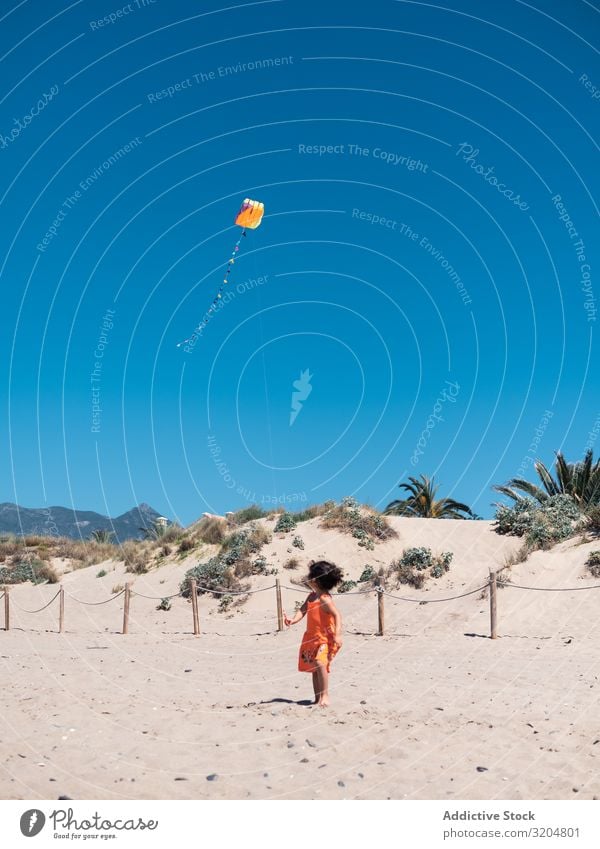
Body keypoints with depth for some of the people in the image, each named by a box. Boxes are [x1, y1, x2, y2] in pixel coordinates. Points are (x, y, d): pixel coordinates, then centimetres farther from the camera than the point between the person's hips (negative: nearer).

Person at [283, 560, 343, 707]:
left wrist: (337, 634, -32)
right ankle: (317, 697, 24)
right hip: (313, 637, 9)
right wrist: (293, 620, -18)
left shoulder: (324, 599, -19)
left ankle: (325, 695, -16)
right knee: (314, 667, 13)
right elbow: (303, 610, 2)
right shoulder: (312, 596, 6)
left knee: (320, 663, -26)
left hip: (325, 638, -9)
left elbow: (337, 615, -24)